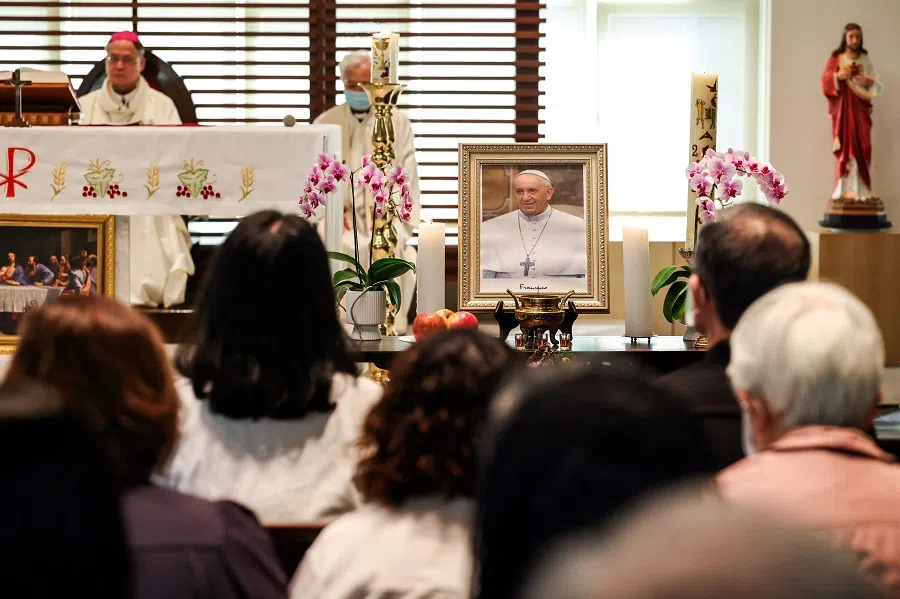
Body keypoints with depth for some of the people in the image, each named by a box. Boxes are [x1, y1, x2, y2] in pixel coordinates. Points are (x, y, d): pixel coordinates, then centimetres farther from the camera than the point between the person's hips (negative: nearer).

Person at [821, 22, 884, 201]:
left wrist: (870, 81, -14)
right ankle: (845, 190, -10)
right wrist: (838, 76, -21)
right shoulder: (835, 59, 4)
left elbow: (879, 86, 7)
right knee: (845, 146, -8)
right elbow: (825, 81, -4)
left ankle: (861, 190, -4)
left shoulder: (865, 59, 9)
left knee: (861, 147, -3)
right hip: (843, 108, -2)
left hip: (861, 108, 2)